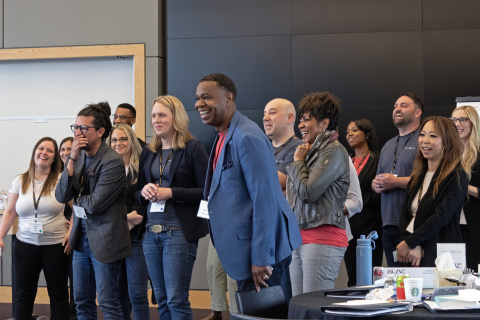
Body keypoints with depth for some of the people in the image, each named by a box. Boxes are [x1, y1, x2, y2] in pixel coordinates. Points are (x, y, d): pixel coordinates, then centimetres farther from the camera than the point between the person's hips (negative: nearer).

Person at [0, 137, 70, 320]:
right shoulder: (20, 182, 7)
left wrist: (71, 232, -14)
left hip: (55, 245, -2)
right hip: (25, 245, 2)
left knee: (58, 294, 5)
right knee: (24, 295, 5)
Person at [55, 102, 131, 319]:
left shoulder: (113, 162, -18)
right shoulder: (80, 156, 4)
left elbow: (95, 204, -22)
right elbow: (61, 196, -4)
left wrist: (77, 198, -2)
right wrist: (72, 160, -13)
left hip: (104, 241, -7)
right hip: (82, 237, 8)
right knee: (82, 302, 15)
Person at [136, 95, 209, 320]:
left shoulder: (193, 148, -4)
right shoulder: (148, 152, 14)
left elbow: (206, 191, -9)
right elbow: (137, 192, 20)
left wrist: (171, 193, -17)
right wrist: (143, 192, -3)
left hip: (179, 232, -6)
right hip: (151, 232, 6)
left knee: (177, 300, -8)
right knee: (162, 300, 10)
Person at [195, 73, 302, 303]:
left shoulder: (247, 138, -18)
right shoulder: (224, 137, 13)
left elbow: (264, 200, -22)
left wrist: (261, 259, -23)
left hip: (262, 250, -10)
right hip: (243, 250, 10)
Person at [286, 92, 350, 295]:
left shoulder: (334, 152, -7)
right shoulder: (310, 151, 19)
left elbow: (307, 192, -15)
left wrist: (298, 162, -1)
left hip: (323, 237, -9)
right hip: (299, 237, 9)